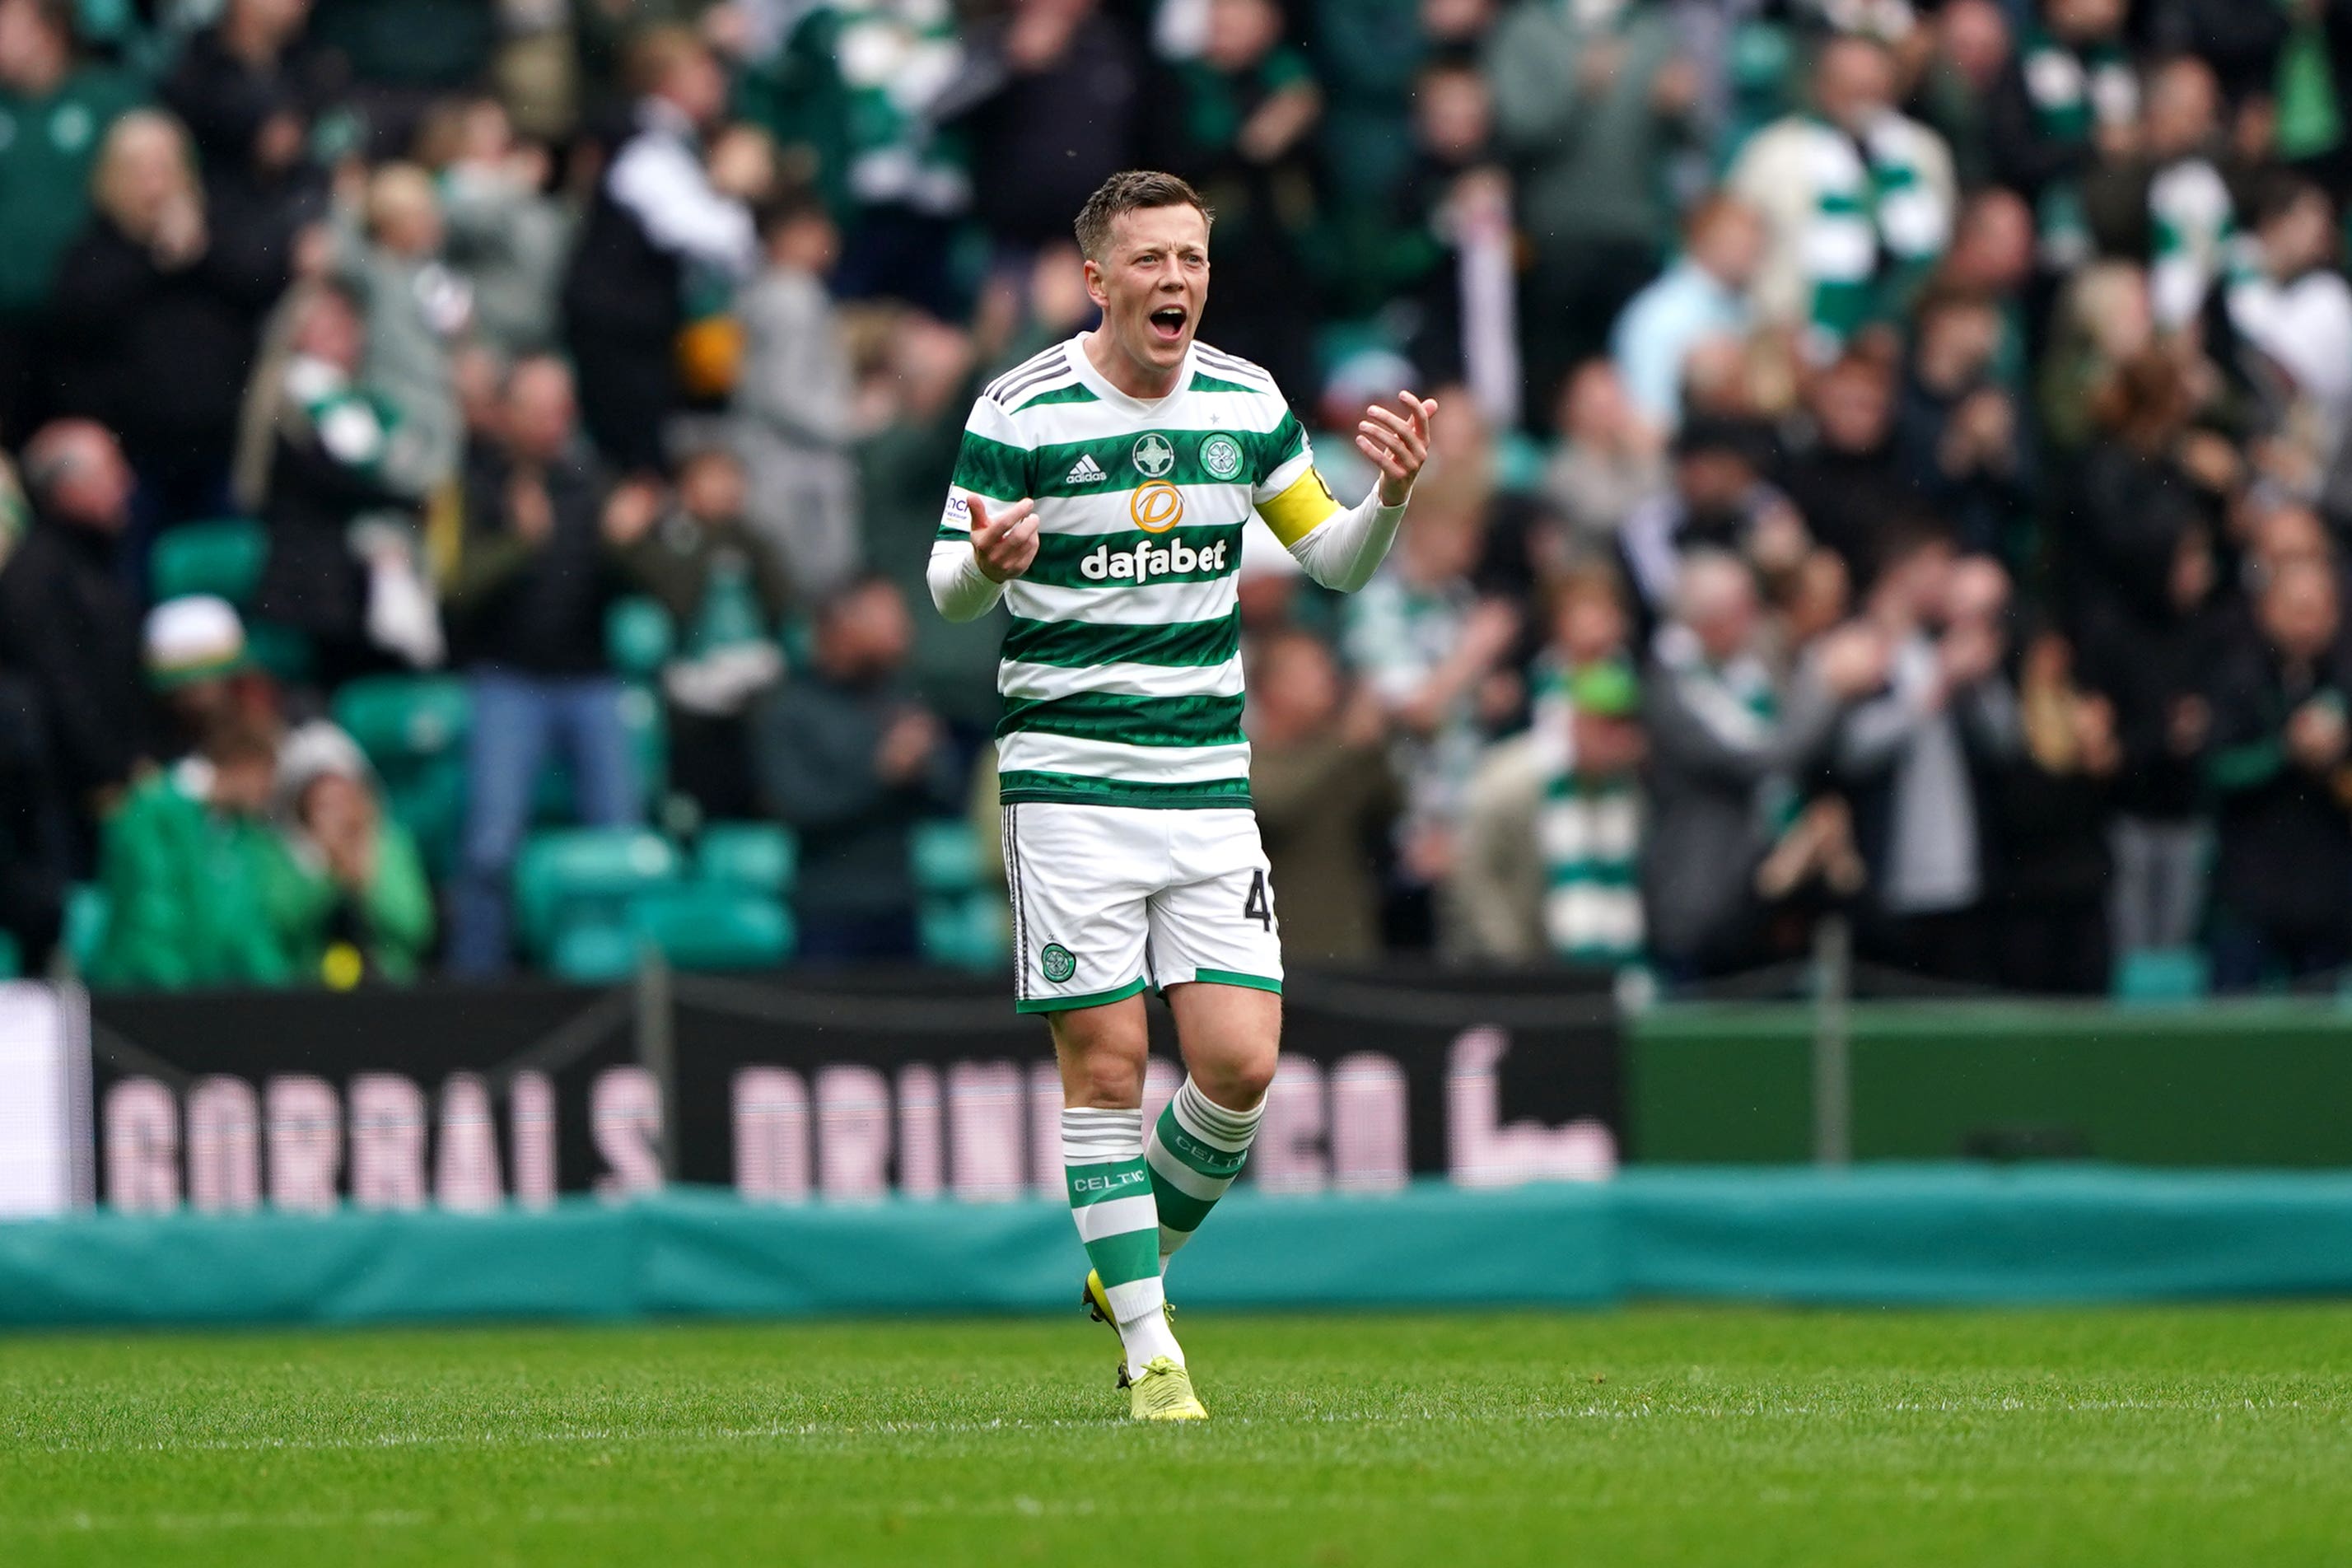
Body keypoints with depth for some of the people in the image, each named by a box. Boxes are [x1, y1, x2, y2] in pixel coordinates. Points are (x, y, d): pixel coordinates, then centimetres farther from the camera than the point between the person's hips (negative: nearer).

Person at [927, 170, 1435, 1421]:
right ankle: (1148, 1344, 4)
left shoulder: (1248, 404, 6)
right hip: (1068, 785, -4)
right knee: (1105, 1068, -5)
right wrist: (987, 564, -26)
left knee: (1241, 1066, -4)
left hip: (1210, 787, 4)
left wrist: (1390, 496, -7)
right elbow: (948, 591, -3)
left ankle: (1134, 1258, 21)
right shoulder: (1018, 413, -6)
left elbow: (1336, 562, 14)